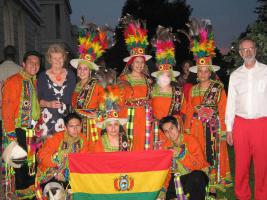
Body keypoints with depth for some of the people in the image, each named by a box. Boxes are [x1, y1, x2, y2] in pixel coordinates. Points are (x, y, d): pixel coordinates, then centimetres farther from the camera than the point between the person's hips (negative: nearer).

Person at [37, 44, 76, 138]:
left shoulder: (71, 75, 9)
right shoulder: (43, 76, 3)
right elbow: (37, 99, 4)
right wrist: (48, 104, -12)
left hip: (67, 118, 2)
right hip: (47, 119, -1)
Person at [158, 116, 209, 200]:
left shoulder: (190, 140, -12)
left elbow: (200, 164, -22)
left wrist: (182, 154, -34)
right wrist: (163, 189, -12)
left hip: (198, 176, -5)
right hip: (179, 179, 5)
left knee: (196, 176, -37)